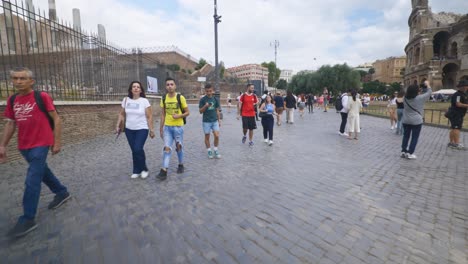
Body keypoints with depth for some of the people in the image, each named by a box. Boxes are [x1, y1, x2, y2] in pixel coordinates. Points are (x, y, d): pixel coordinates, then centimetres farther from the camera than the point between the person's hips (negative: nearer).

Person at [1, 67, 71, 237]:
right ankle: (62, 193, 39)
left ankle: (28, 220, 5)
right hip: (23, 146, 7)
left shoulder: (42, 97, -9)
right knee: (43, 171, 20)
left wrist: (57, 142, -10)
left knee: (32, 181, -6)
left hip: (41, 144, -7)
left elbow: (56, 119, -8)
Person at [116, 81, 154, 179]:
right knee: (134, 150, 7)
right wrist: (118, 126, 6)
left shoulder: (144, 101, -7)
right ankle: (137, 171, 21)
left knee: (138, 149, -15)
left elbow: (149, 117, -8)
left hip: (142, 129, -4)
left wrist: (152, 130, -9)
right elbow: (121, 114, 12)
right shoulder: (126, 100, 4)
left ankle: (144, 169, 7)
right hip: (129, 130, 4)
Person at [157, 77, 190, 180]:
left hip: (178, 127, -2)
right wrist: (161, 129, 8)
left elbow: (187, 112, -2)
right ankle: (164, 171, -3)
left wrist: (179, 115, -22)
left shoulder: (180, 97, -8)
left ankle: (181, 165, 32)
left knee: (179, 147, 11)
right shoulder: (163, 98, 2)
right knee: (167, 148, -5)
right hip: (167, 127, 2)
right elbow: (163, 114, 8)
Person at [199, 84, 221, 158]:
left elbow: (217, 110, 10)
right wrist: (205, 106, -23)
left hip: (215, 121, 2)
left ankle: (216, 150, 15)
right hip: (206, 121, -2)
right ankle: (209, 151, 23)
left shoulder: (215, 99, 3)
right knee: (207, 137, 7)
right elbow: (200, 111, -5)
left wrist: (219, 120, 11)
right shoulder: (202, 100, -5)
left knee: (217, 136, -6)